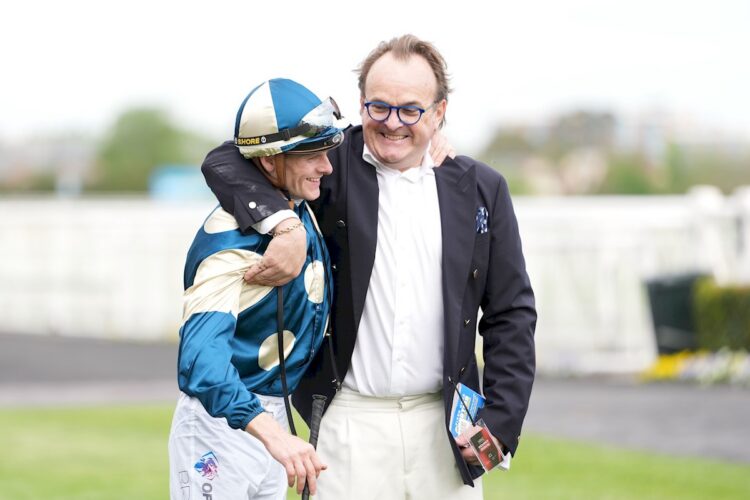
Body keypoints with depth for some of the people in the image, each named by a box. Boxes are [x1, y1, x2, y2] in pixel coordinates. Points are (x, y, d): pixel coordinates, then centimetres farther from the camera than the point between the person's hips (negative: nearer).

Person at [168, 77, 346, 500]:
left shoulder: (300, 208, 3)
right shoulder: (233, 237, -24)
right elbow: (201, 352, -37)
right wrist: (272, 433, -51)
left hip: (271, 417, 8)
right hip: (220, 422, -8)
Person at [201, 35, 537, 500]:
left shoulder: (481, 189, 6)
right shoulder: (335, 165, 1)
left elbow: (511, 315, 7)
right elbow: (227, 161, -6)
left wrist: (500, 422, -2)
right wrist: (283, 224, -24)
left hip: (445, 424, 2)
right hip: (353, 421, -2)